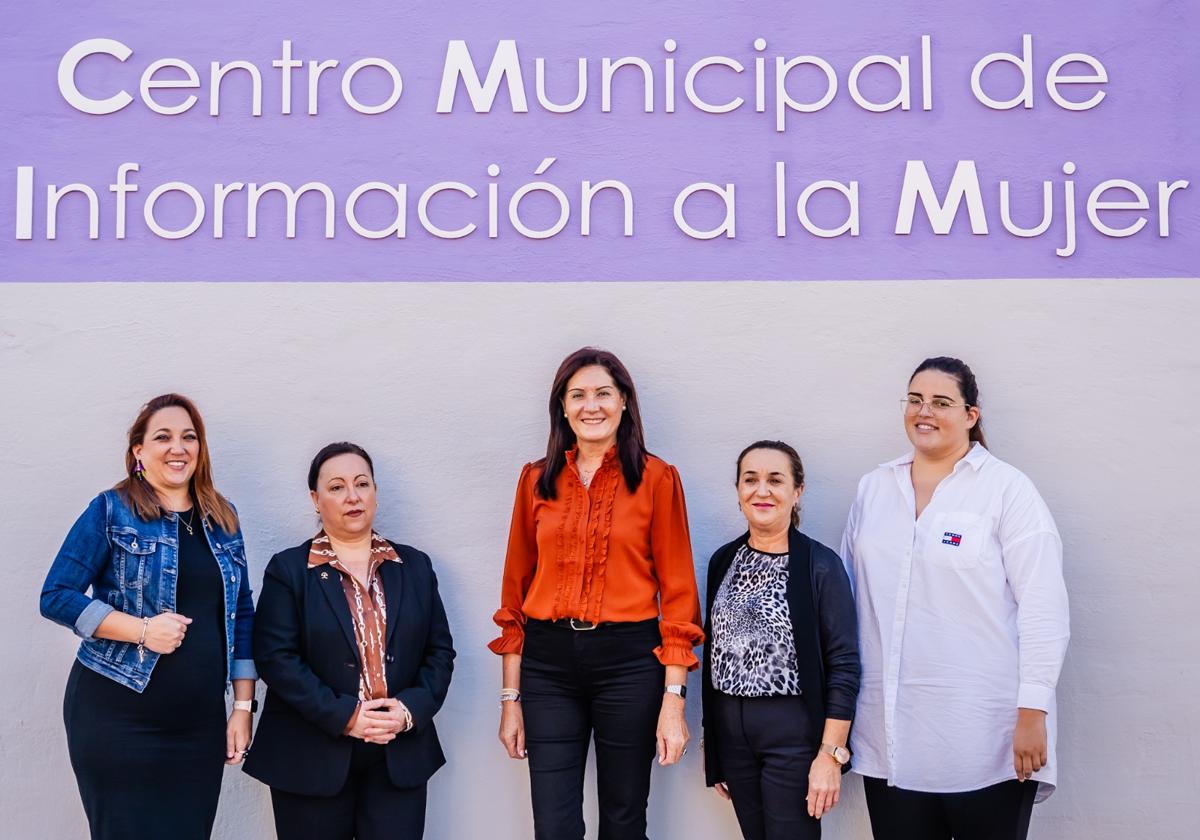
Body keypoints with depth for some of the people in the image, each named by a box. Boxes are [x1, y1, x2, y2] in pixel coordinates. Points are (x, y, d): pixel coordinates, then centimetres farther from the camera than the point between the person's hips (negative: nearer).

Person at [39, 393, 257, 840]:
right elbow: (56, 596, -7)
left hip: (200, 723, 4)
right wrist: (142, 629, -19)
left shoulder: (222, 518, 9)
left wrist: (242, 706, 7)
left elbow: (240, 615, 12)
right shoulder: (111, 511, -3)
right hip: (117, 717, -4)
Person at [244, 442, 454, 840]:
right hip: (313, 761, -2)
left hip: (399, 758, 2)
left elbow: (440, 651, 8)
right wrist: (342, 716, -16)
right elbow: (276, 657, -8)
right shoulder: (288, 569, 1)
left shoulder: (415, 566, 11)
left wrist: (411, 709, -9)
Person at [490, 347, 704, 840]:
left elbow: (678, 594, -2)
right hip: (548, 662, 2)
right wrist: (511, 699, 6)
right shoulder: (537, 480, 7)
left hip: (628, 662, -2)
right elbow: (516, 592, 9)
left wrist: (673, 699, -8)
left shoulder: (655, 478, 0)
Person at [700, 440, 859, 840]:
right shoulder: (723, 561, 7)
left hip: (794, 731, -5)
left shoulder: (821, 565, -9)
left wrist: (831, 755, -14)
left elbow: (843, 665, -10)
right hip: (730, 729, 5)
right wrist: (711, 745, 13)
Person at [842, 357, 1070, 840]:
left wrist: (1033, 714, -13)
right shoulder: (873, 489, 11)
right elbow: (849, 596, 14)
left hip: (987, 736, -4)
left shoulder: (1007, 489, -3)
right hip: (892, 737, 4)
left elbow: (1043, 607, -8)